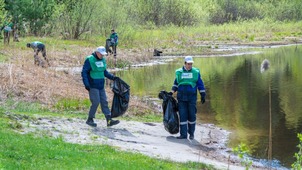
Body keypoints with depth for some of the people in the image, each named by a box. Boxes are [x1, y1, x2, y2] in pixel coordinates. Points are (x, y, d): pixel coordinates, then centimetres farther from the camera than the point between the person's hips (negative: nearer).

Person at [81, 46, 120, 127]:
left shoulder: (103, 60, 11)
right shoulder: (89, 60, -11)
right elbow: (84, 72, -12)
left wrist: (112, 77, 13)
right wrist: (86, 84, -19)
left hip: (101, 86, 7)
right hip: (93, 86, -7)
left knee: (104, 102, 3)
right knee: (96, 102, -10)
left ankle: (109, 120, 2)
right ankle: (90, 120, 4)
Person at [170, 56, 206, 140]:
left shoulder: (196, 72, 4)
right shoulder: (179, 72, 7)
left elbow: (200, 85, 7)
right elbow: (176, 83, 20)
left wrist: (203, 95, 3)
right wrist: (172, 92, 10)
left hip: (192, 98, -1)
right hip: (181, 98, 1)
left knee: (192, 115, 2)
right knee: (182, 115, -2)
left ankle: (191, 133, 16)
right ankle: (183, 134, 1)